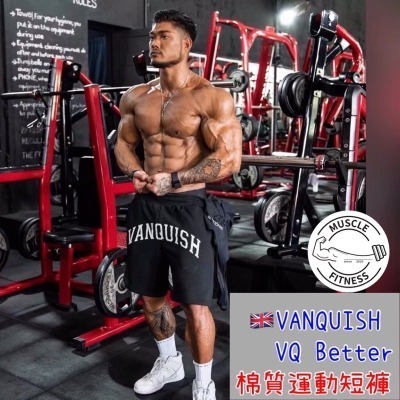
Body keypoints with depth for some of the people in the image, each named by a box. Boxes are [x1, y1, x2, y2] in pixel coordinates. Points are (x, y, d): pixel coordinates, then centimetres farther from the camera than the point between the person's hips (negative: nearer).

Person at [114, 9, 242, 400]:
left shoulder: (210, 97, -9)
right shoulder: (136, 97, 9)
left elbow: (229, 159, -15)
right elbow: (123, 143, 18)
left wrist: (173, 181, -18)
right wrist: (135, 172, -4)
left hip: (187, 206, -6)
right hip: (145, 205, 7)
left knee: (195, 304, -1)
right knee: (150, 294, 18)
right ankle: (169, 362, 43)